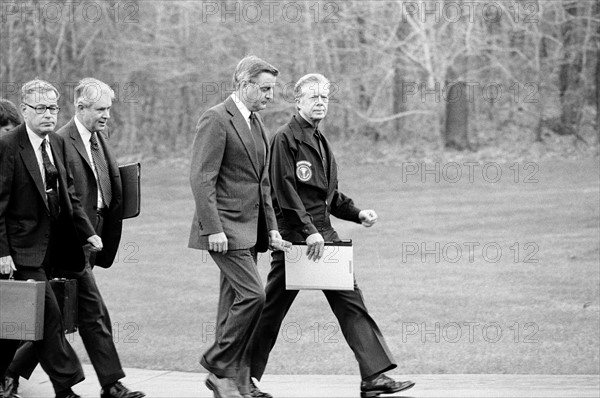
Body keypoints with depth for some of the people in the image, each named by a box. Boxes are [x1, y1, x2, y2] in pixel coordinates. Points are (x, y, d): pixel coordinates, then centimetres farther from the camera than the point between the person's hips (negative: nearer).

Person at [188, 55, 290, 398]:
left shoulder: (256, 122, 17)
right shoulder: (216, 120, -11)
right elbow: (202, 178, -16)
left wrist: (271, 226, 16)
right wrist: (214, 228, -21)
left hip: (250, 228, 9)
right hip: (226, 227, -9)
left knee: (235, 301, 9)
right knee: (253, 294, -16)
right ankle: (218, 365, -2)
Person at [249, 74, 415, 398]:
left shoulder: (319, 140, 17)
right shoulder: (285, 139, -10)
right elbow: (285, 191, -17)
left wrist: (357, 213, 10)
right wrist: (309, 231, -21)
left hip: (324, 234, 8)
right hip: (294, 236, -8)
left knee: (351, 303, -1)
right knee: (271, 310, 1)